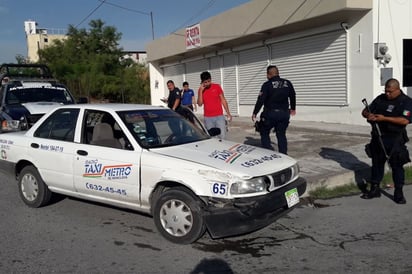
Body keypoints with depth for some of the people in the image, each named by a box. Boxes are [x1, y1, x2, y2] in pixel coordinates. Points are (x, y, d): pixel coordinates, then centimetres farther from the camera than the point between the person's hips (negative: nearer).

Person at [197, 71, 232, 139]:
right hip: (208, 118, 1)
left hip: (219, 116, -1)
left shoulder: (217, 86, 0)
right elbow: (200, 104, -5)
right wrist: (201, 90, -12)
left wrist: (228, 113, 0)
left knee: (222, 137, -7)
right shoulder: (201, 90, 4)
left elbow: (223, 100, 4)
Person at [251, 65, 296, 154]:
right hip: (284, 113, 5)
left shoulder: (267, 85, -8)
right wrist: (293, 108, 35)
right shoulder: (287, 83, 7)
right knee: (281, 134, 14)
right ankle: (283, 154, 12)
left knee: (264, 133, 12)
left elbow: (261, 100, -13)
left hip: (270, 113, -4)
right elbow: (293, 96, 20)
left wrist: (254, 113, -6)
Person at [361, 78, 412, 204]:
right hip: (377, 137, 5)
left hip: (394, 140, -5)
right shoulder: (380, 98, 9)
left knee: (397, 165, 2)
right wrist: (368, 115, -13)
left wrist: (384, 118, -24)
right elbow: (365, 111, 12)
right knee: (377, 163, 12)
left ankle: (398, 193, 13)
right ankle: (374, 189, 24)